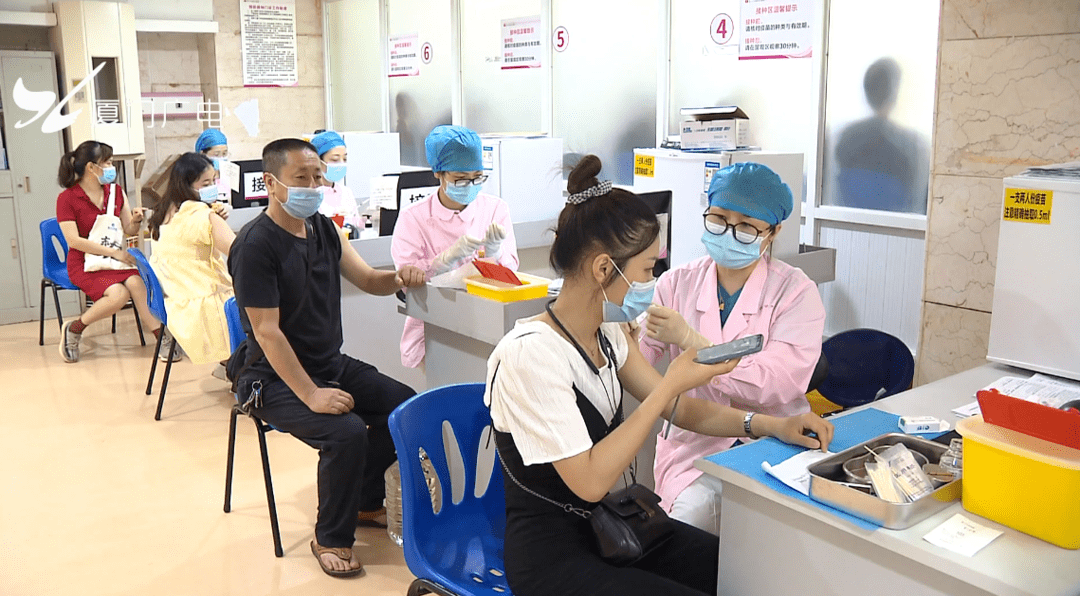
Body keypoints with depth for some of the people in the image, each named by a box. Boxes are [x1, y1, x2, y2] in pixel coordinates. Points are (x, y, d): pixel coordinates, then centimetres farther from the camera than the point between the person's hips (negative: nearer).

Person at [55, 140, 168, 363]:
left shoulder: (115, 191, 9)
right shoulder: (67, 199, -7)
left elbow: (129, 230, 12)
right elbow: (74, 240, -15)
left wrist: (135, 221, -13)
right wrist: (113, 251, -20)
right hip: (84, 263, -4)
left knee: (136, 282, -30)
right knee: (118, 294, -30)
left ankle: (162, 338, -30)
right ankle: (73, 329, -7)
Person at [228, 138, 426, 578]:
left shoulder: (324, 229, 6)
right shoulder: (255, 245, -18)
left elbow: (367, 280, 7)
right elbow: (267, 332, -22)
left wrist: (400, 278, -18)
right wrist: (311, 395, -27)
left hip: (332, 364, 8)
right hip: (274, 378, -8)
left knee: (405, 406, -4)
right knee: (347, 433, -28)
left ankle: (365, 501, 19)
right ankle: (330, 539, -3)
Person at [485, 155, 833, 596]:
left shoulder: (606, 333, 1)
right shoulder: (531, 353, -25)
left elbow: (676, 408, 10)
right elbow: (590, 481, -26)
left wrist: (770, 425, -2)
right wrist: (673, 383, -24)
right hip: (551, 554, -7)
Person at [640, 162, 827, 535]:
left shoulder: (795, 291, -2)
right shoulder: (677, 284, 6)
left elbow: (780, 384, -17)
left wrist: (688, 339, -23)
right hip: (693, 444, 1)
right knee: (696, 509, -26)